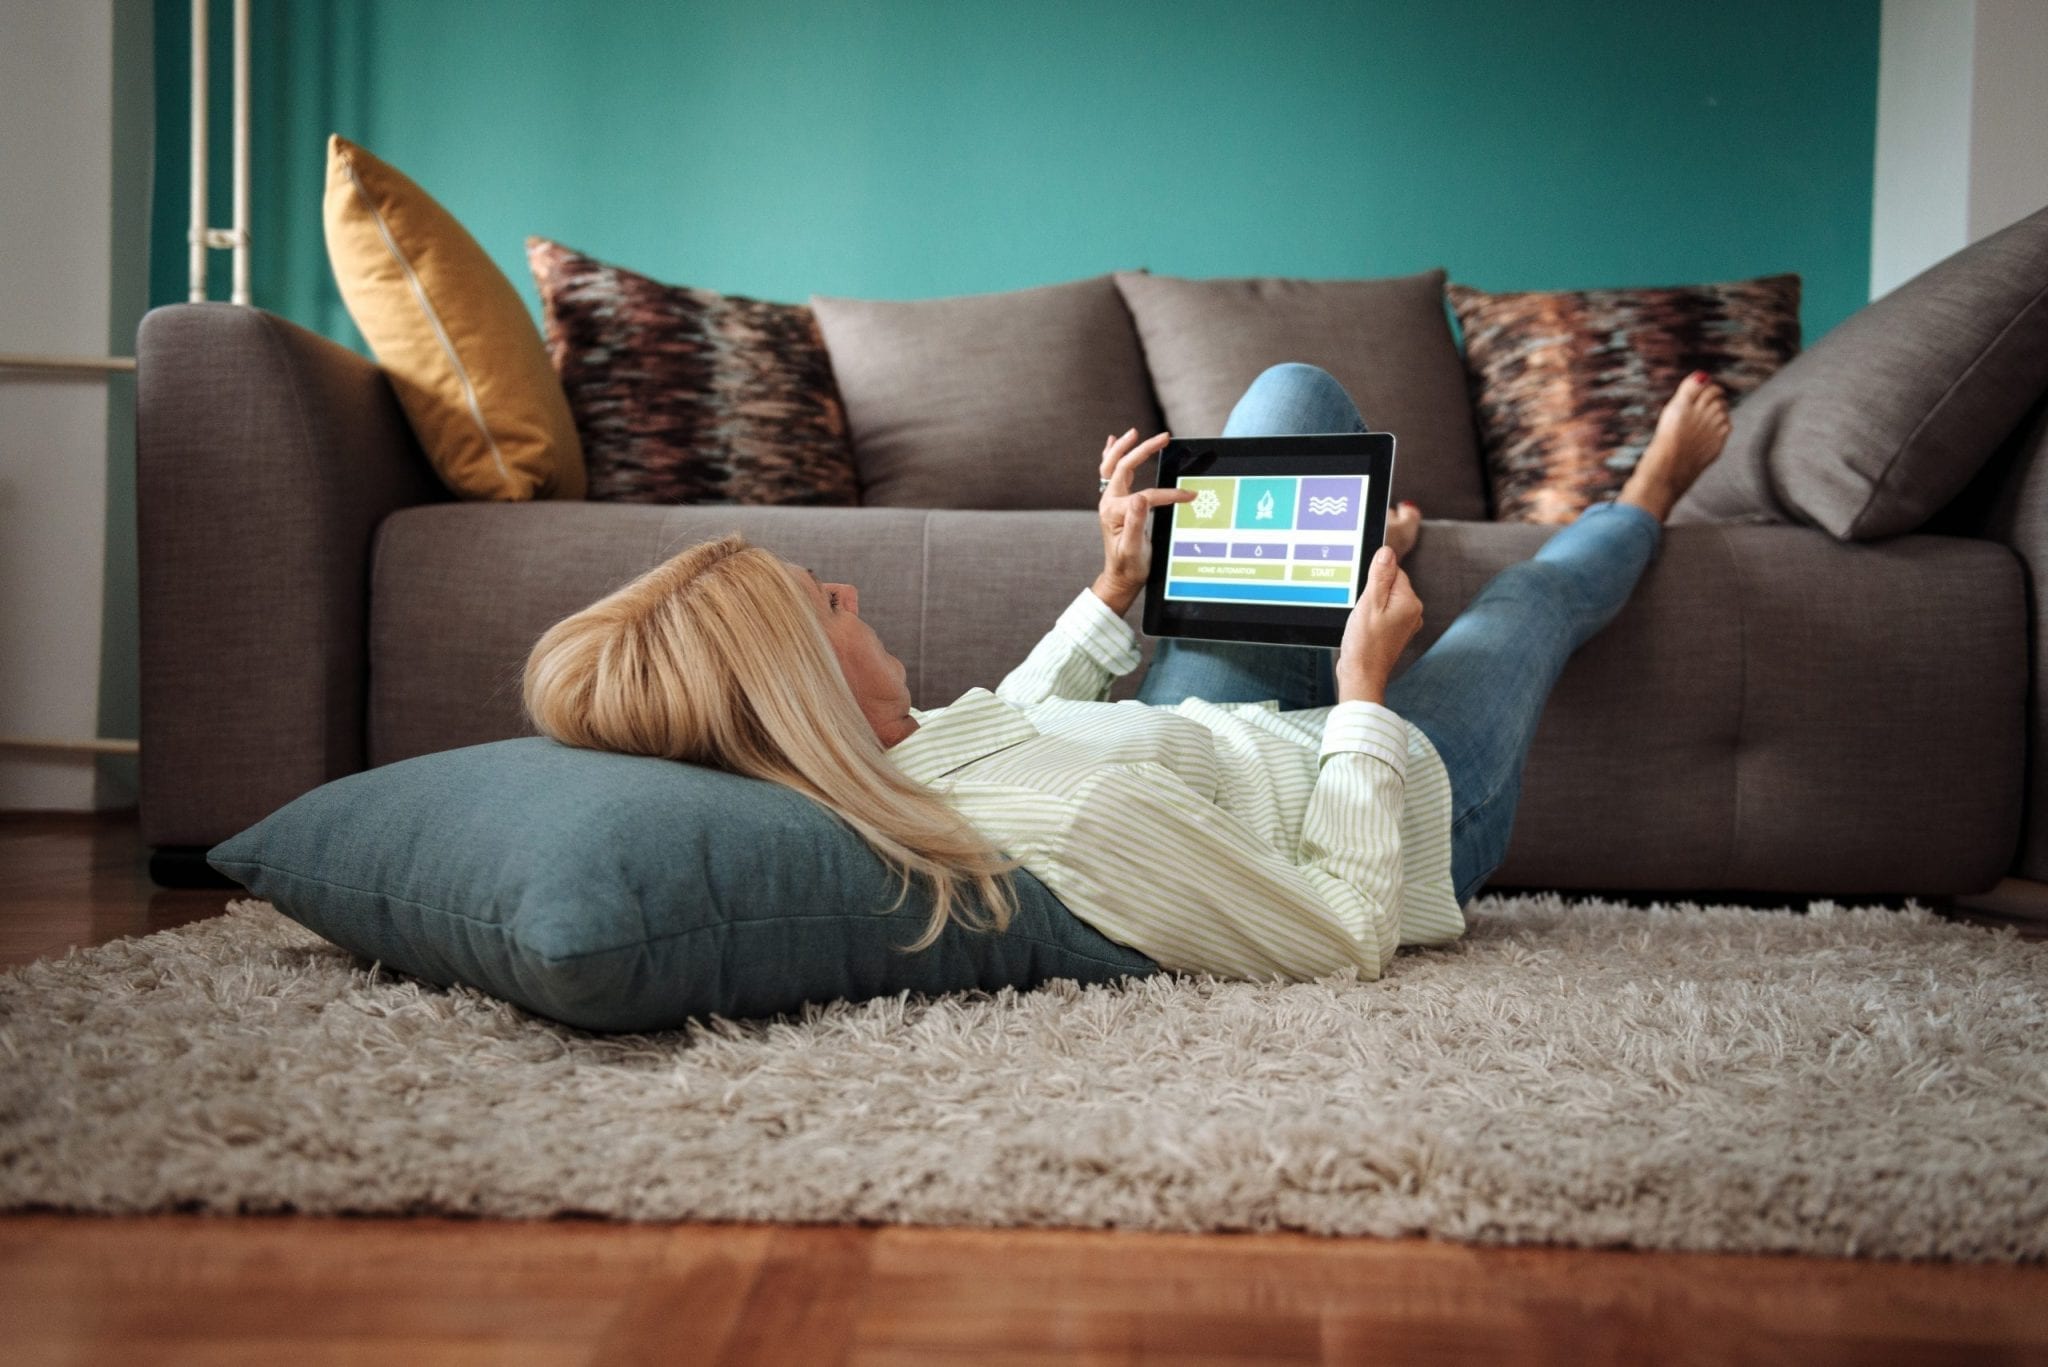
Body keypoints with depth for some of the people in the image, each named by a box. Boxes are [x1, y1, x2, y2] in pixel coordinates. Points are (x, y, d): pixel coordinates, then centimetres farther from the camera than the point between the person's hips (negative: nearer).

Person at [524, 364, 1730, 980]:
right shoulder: (1074, 818, -49)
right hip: (1401, 829, -6)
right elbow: (1350, 937, -35)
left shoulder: (891, 770, -24)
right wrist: (1364, 690, -27)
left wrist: (1113, 592, -1)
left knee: (1298, 392, 14)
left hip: (1215, 737, 7)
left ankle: (1365, 541, 50)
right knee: (1529, 593, 21)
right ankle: (1642, 504, 60)